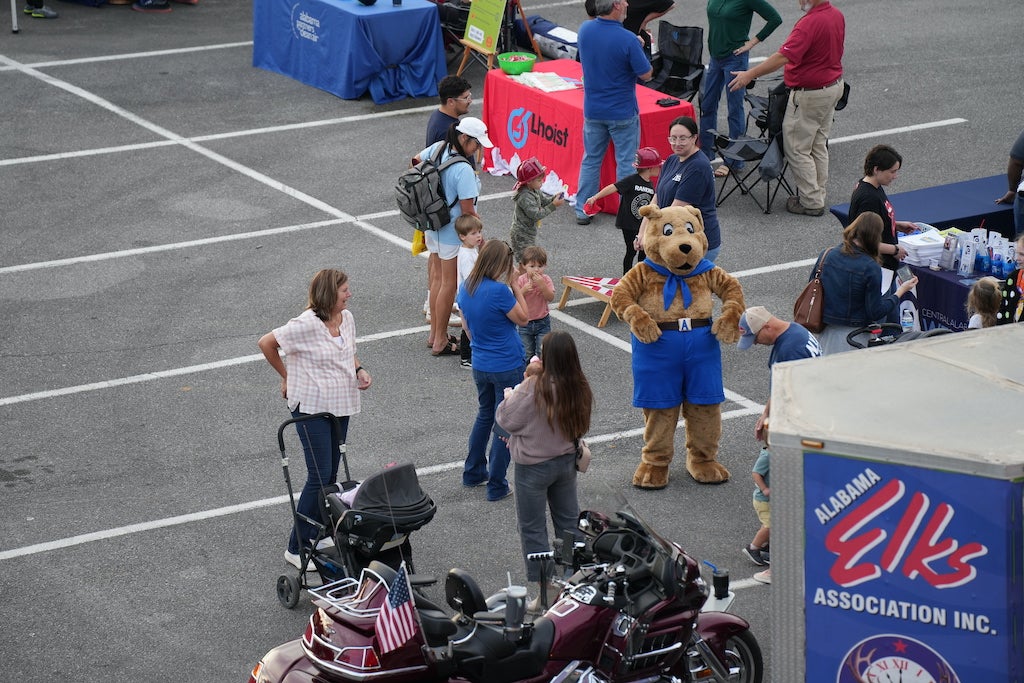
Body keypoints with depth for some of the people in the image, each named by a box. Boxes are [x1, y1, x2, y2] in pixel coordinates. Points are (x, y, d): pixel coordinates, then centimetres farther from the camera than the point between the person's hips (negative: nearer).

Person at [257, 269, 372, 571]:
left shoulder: (347, 318, 3)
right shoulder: (307, 324, -21)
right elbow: (266, 343, -12)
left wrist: (359, 370, 1)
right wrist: (286, 376, -1)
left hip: (340, 406, 8)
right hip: (311, 407, -8)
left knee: (331, 474, 13)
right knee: (319, 475, -10)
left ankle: (317, 533, 27)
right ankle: (296, 548, -3)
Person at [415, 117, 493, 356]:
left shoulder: (438, 148, -4)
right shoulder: (463, 170, -28)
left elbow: (416, 161, 17)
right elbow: (468, 210, -25)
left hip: (433, 226, 8)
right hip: (453, 232, -8)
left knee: (437, 279, 19)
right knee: (449, 284, 4)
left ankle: (435, 334, 30)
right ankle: (440, 342, 13)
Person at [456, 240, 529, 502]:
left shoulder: (466, 288, -2)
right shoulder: (499, 291, -25)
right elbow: (523, 318, -11)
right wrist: (514, 285, -11)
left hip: (480, 366, 7)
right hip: (507, 368, -7)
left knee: (485, 415, 26)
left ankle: (473, 472, 35)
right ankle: (496, 487, 10)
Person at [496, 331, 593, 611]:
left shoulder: (533, 388, -26)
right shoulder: (580, 388, -7)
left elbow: (507, 420, -17)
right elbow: (580, 426, 5)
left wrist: (509, 397, 3)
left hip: (534, 466, -6)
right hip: (566, 460, 6)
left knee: (533, 528, 6)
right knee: (568, 521, 20)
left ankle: (547, 590, 8)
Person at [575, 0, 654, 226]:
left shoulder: (584, 30, -7)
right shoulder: (627, 40, -24)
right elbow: (646, 74, -14)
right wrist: (640, 49, 2)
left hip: (593, 111, 5)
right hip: (622, 113, -5)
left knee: (590, 159, 16)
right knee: (626, 163, 8)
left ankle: (582, 211, 20)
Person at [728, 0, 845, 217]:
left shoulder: (810, 23, -28)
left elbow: (784, 57, -32)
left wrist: (750, 75, -28)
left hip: (810, 95, -10)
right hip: (834, 85, 10)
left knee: (796, 148, 1)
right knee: (818, 146, 19)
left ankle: (811, 202, 6)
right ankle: (817, 195, 27)